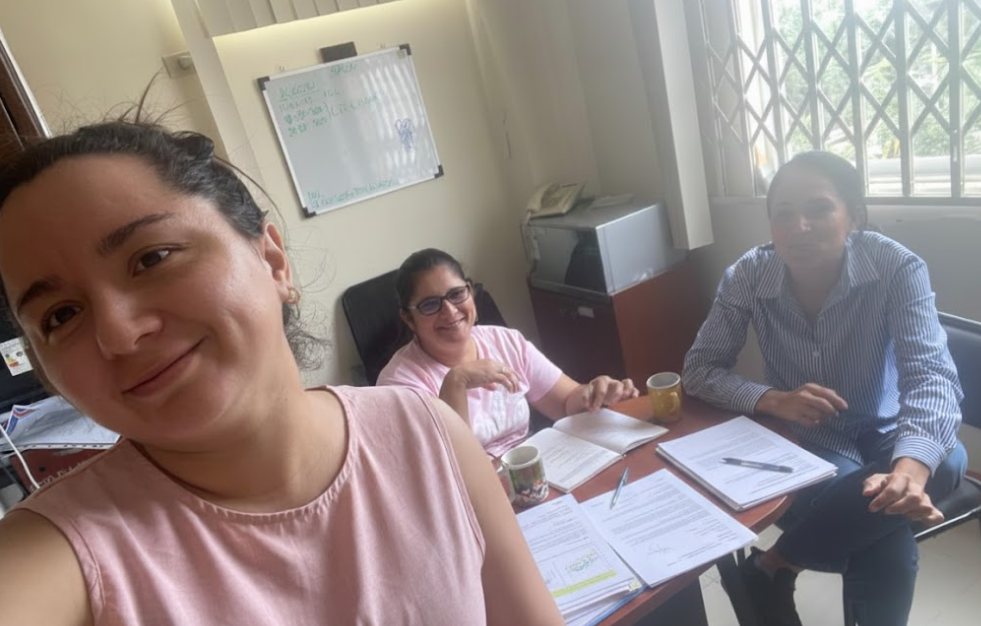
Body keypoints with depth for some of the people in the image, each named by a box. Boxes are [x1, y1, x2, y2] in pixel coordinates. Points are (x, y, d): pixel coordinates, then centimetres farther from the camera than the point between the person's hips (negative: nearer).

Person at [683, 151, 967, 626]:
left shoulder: (896, 268, -17)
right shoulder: (748, 276, -15)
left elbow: (930, 373, -26)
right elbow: (699, 369, -10)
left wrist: (910, 466, -47)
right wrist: (772, 401, -30)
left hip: (883, 432, 2)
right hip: (802, 437, -2)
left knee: (946, 462, -32)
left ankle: (771, 566, -16)